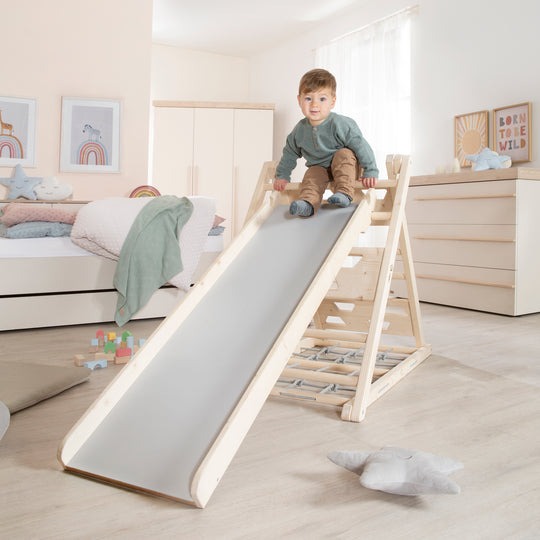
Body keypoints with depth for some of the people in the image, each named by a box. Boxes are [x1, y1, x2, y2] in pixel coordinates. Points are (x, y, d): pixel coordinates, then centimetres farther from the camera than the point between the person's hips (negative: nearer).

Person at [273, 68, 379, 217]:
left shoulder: (341, 124, -22)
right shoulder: (300, 130, -6)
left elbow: (361, 146, -20)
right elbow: (290, 153, 11)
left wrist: (370, 172, -22)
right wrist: (282, 176, 12)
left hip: (346, 167, -3)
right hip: (319, 168, 3)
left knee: (344, 154, -31)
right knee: (311, 176, -26)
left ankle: (344, 192, -34)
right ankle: (308, 202, -43)